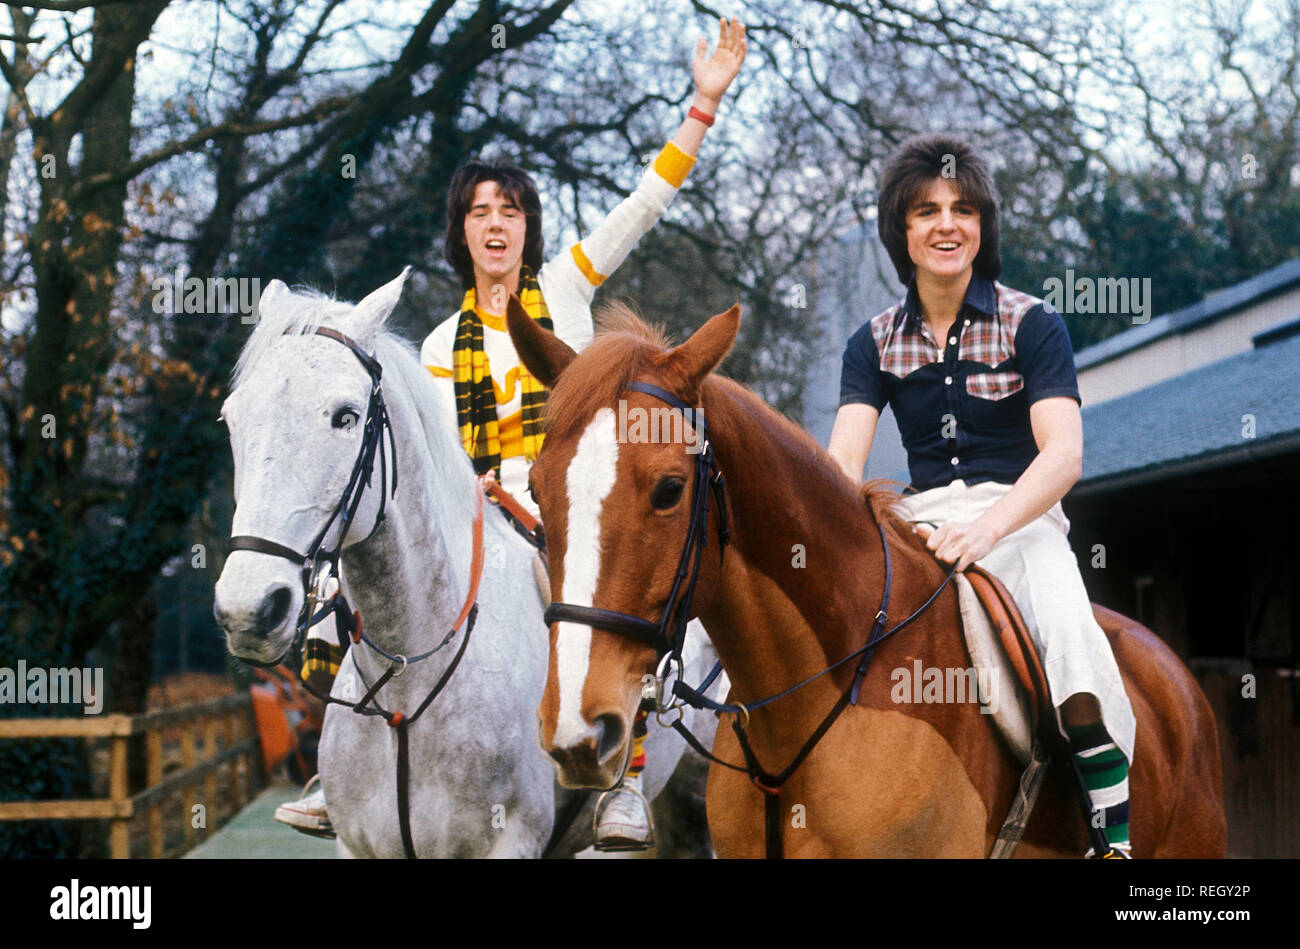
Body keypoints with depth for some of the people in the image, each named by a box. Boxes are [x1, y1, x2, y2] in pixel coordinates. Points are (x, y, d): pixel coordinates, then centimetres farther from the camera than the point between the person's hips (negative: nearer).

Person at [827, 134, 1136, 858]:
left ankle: (1116, 831, -27)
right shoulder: (876, 344, 11)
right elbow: (845, 459, -2)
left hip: (1022, 519, -4)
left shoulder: (1032, 325, 1)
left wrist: (988, 526, -30)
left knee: (1069, 629, -34)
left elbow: (1063, 455, -11)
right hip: (921, 525, 4)